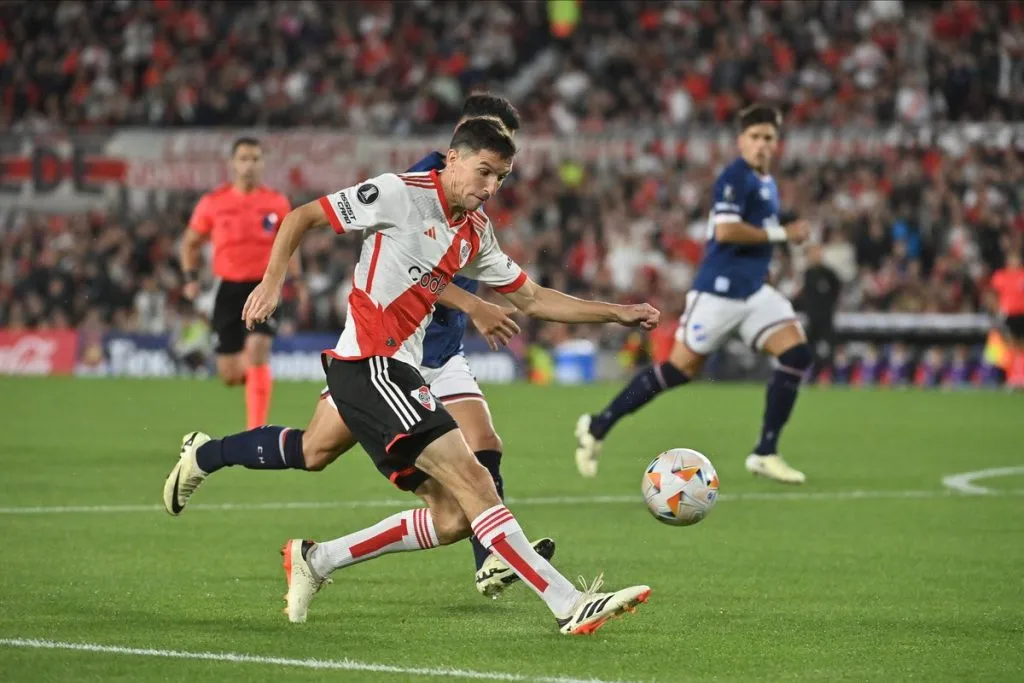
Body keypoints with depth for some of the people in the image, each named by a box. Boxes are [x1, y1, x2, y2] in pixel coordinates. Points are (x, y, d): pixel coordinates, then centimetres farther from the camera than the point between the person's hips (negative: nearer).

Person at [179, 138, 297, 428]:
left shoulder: (277, 203, 1)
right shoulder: (213, 202, 0)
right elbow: (190, 242, 13)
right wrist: (191, 278, 1)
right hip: (229, 288, 1)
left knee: (257, 348, -23)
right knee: (229, 374, 1)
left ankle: (257, 431, -18)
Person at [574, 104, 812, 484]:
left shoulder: (767, 184, 16)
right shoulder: (735, 177, -12)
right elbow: (726, 230, -24)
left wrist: (784, 237, 12)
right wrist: (781, 234, -17)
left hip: (753, 292, 8)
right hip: (718, 291, -8)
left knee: (796, 354, -7)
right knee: (681, 368, -4)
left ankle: (765, 453, -1)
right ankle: (597, 427, 10)